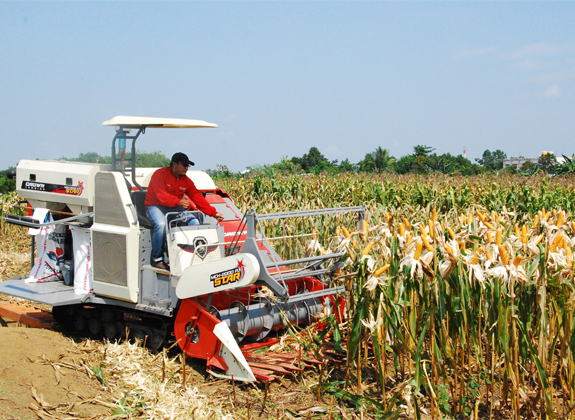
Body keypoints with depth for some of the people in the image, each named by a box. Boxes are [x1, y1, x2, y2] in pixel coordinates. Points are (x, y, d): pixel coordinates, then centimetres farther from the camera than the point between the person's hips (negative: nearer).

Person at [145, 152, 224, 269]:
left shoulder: (186, 181, 6)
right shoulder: (160, 174, -12)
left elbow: (197, 197, 3)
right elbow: (161, 196, -24)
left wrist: (214, 213, -6)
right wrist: (178, 202, -40)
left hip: (175, 208, 6)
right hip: (156, 206, -6)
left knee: (195, 222, -16)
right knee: (161, 224, -37)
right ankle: (157, 258, -19)